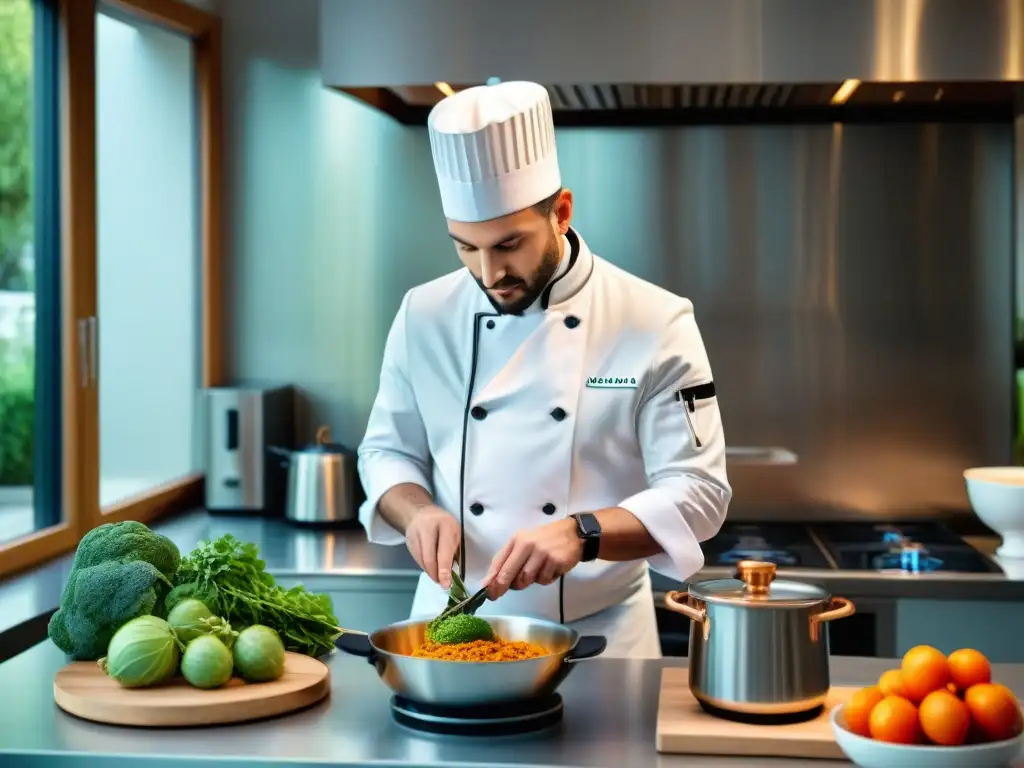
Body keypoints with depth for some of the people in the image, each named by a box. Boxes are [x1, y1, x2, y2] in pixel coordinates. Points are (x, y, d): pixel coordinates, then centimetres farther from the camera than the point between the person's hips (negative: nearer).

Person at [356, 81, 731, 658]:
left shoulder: (655, 324, -9)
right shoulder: (425, 316, 0)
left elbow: (698, 493, -10)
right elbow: (388, 452, 10)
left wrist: (582, 534, -26)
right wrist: (417, 509, -12)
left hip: (600, 634, -2)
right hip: (449, 627, 2)